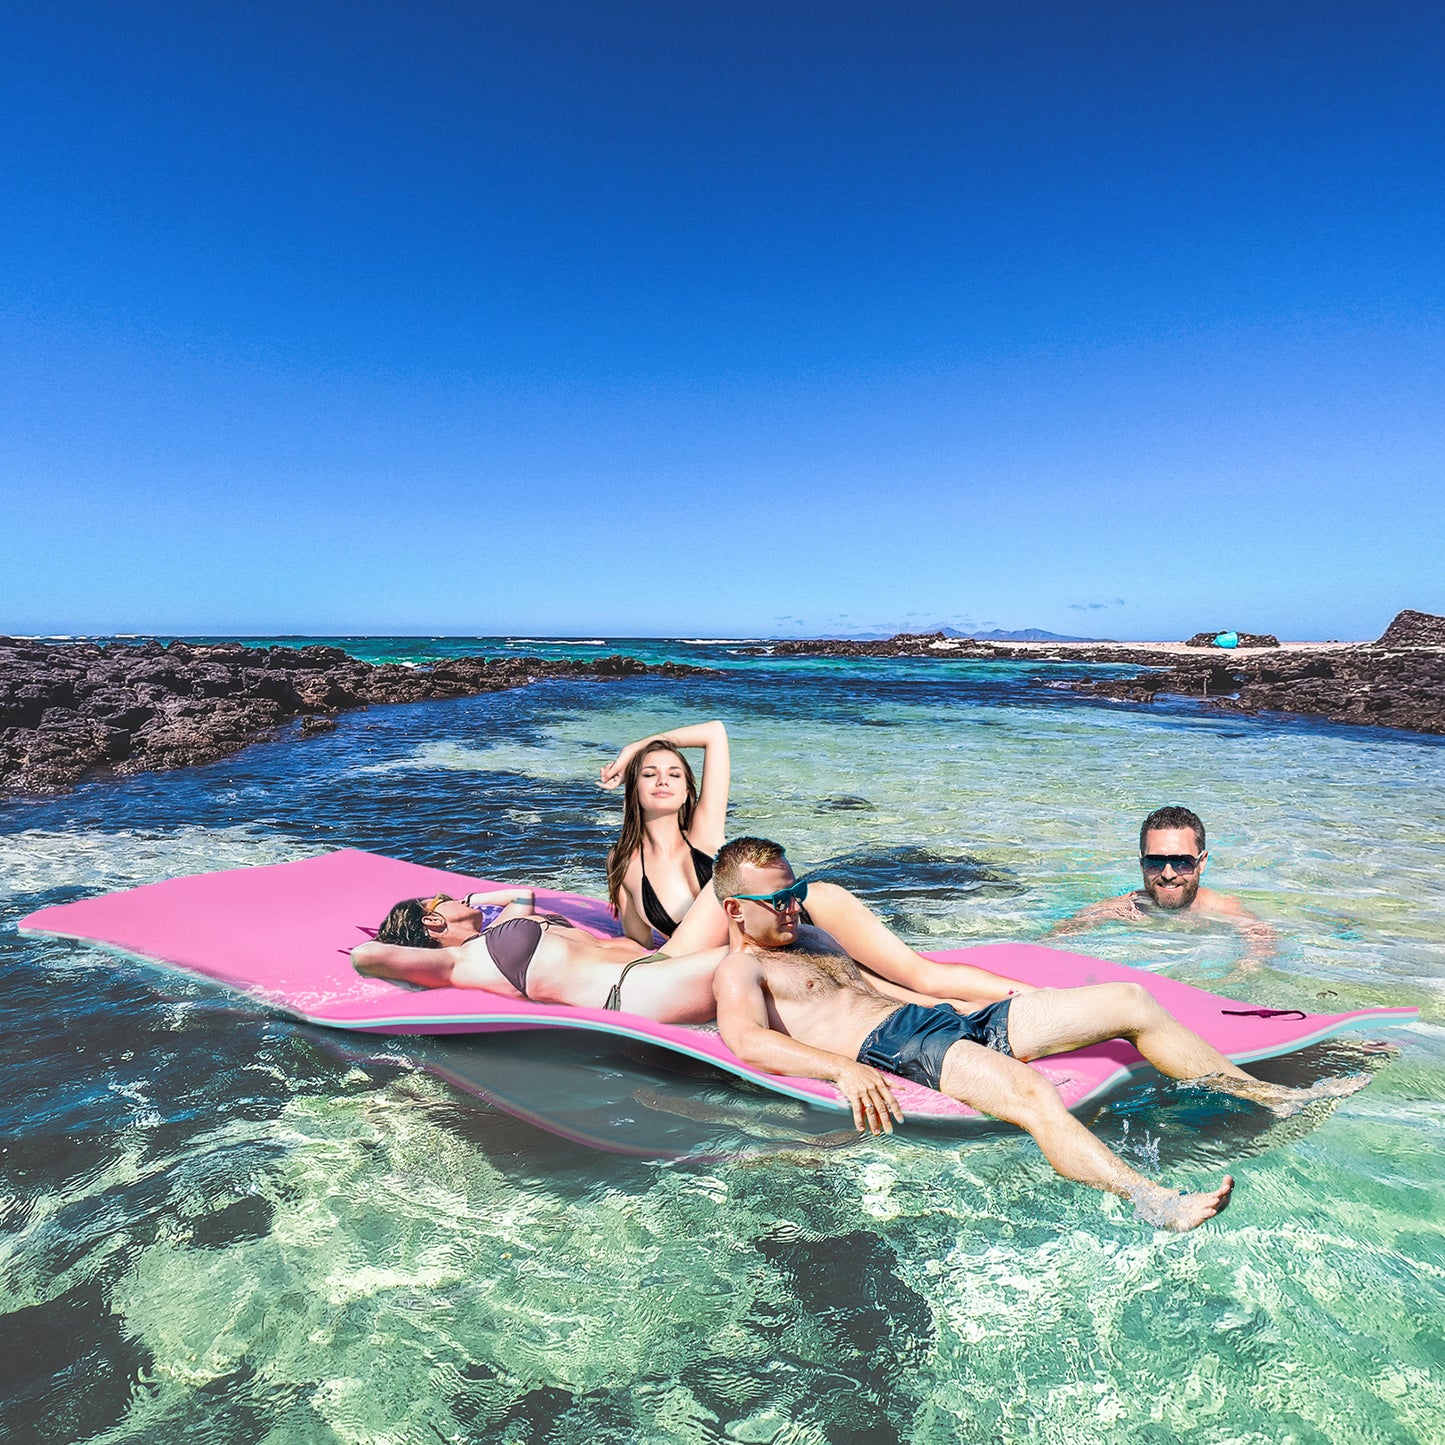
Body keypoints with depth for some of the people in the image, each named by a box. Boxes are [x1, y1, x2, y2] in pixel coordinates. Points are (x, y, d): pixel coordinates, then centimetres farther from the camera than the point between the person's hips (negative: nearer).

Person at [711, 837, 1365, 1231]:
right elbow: (747, 1040, -20)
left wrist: (1000, 994, 27)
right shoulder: (738, 971, 0)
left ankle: (1273, 1097, 14)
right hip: (892, 1050, -9)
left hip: (944, 1020, 9)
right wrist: (843, 1069, -35)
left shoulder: (806, 940, 28)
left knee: (1129, 1001, 4)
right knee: (1031, 1092, -40)